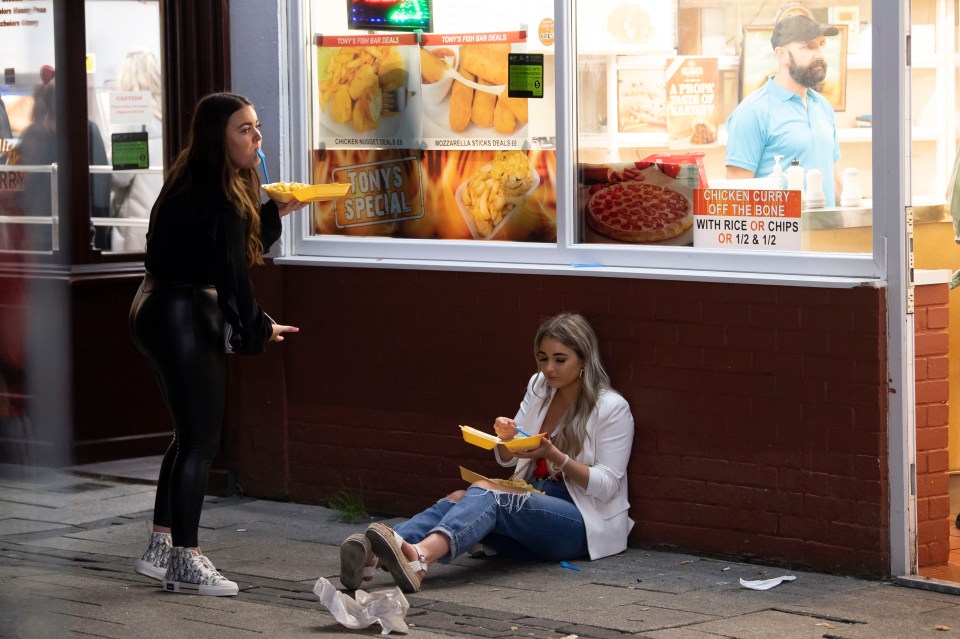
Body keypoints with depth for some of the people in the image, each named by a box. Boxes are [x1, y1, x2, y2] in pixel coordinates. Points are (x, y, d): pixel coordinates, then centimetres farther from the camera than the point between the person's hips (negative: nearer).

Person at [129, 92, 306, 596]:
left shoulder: (211, 187, 11)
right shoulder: (214, 196, -20)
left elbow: (237, 250, 20)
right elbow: (230, 271, -18)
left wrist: (276, 212, 15)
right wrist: (258, 328, -7)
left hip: (163, 312, 10)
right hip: (185, 321, -10)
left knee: (190, 435, 17)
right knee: (200, 439, -4)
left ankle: (160, 549, 23)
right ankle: (185, 562, 2)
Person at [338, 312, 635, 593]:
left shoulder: (612, 407, -4)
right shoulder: (539, 388, 14)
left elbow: (607, 485, -10)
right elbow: (506, 459, 19)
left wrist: (553, 454, -23)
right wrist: (506, 437, -6)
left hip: (582, 523, -6)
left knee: (487, 491, -34)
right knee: (459, 498, -26)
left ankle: (419, 555, -65)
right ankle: (373, 556, -54)